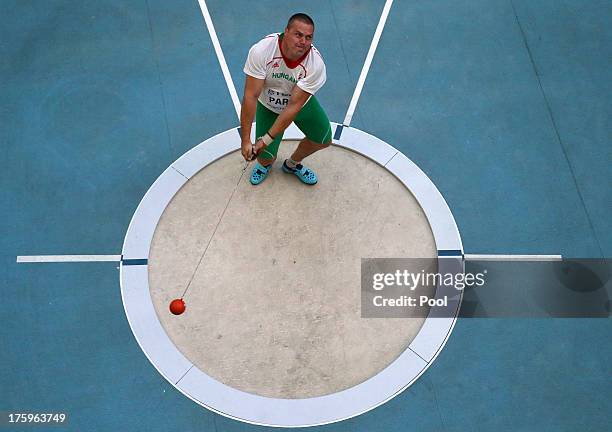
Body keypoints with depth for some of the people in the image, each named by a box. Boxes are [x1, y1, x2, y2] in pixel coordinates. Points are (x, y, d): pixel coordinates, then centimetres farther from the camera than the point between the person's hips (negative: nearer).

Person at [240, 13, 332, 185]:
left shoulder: (316, 64, -32)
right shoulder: (260, 51, -34)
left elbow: (294, 106, -32)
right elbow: (251, 96, -31)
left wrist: (266, 140, -32)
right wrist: (246, 140, -32)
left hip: (302, 102, 2)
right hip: (268, 106, -2)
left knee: (323, 140, 3)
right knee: (266, 158, -6)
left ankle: (293, 164, 34)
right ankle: (264, 164, 37)